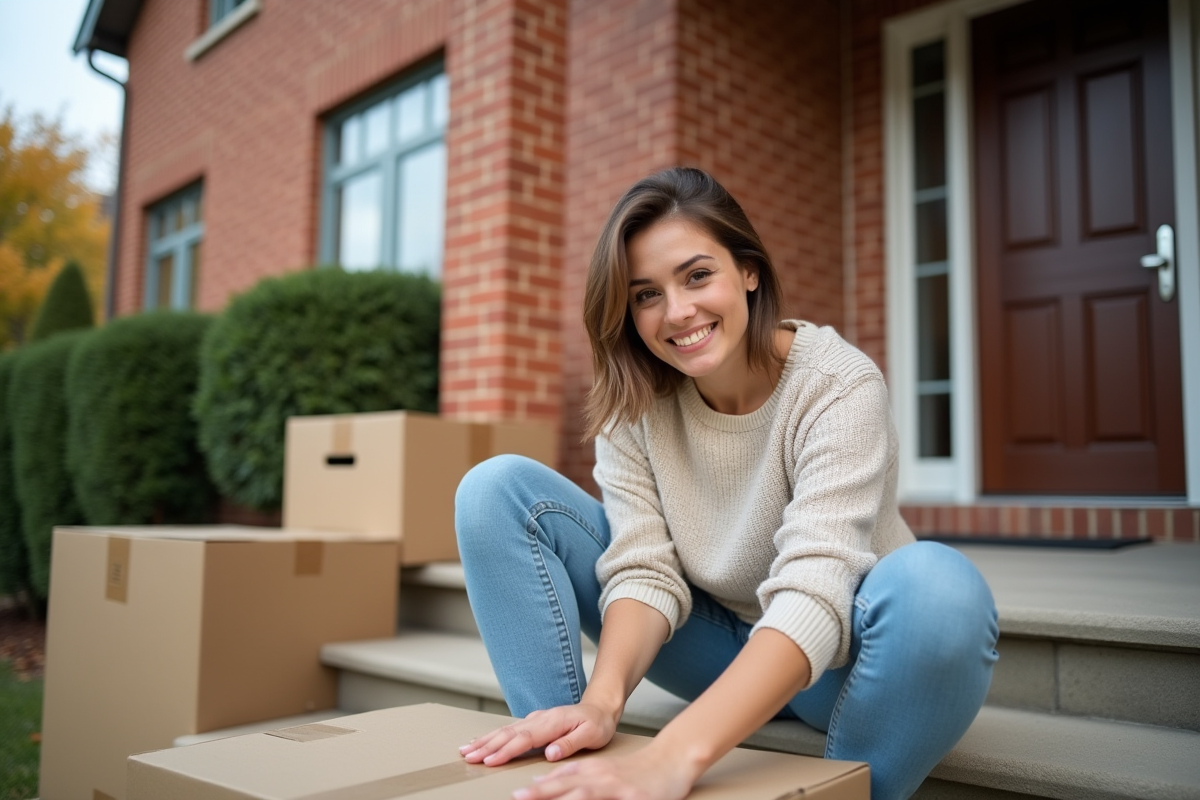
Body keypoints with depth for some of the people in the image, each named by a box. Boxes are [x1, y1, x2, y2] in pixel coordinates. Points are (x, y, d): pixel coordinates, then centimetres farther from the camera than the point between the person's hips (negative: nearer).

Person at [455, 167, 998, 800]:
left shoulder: (838, 385, -24)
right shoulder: (632, 401, -10)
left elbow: (812, 596, -35)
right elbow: (644, 570, -17)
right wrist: (602, 698, -37)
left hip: (837, 657, -3)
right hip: (722, 646, 3)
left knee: (935, 585, -40)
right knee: (499, 489, -11)